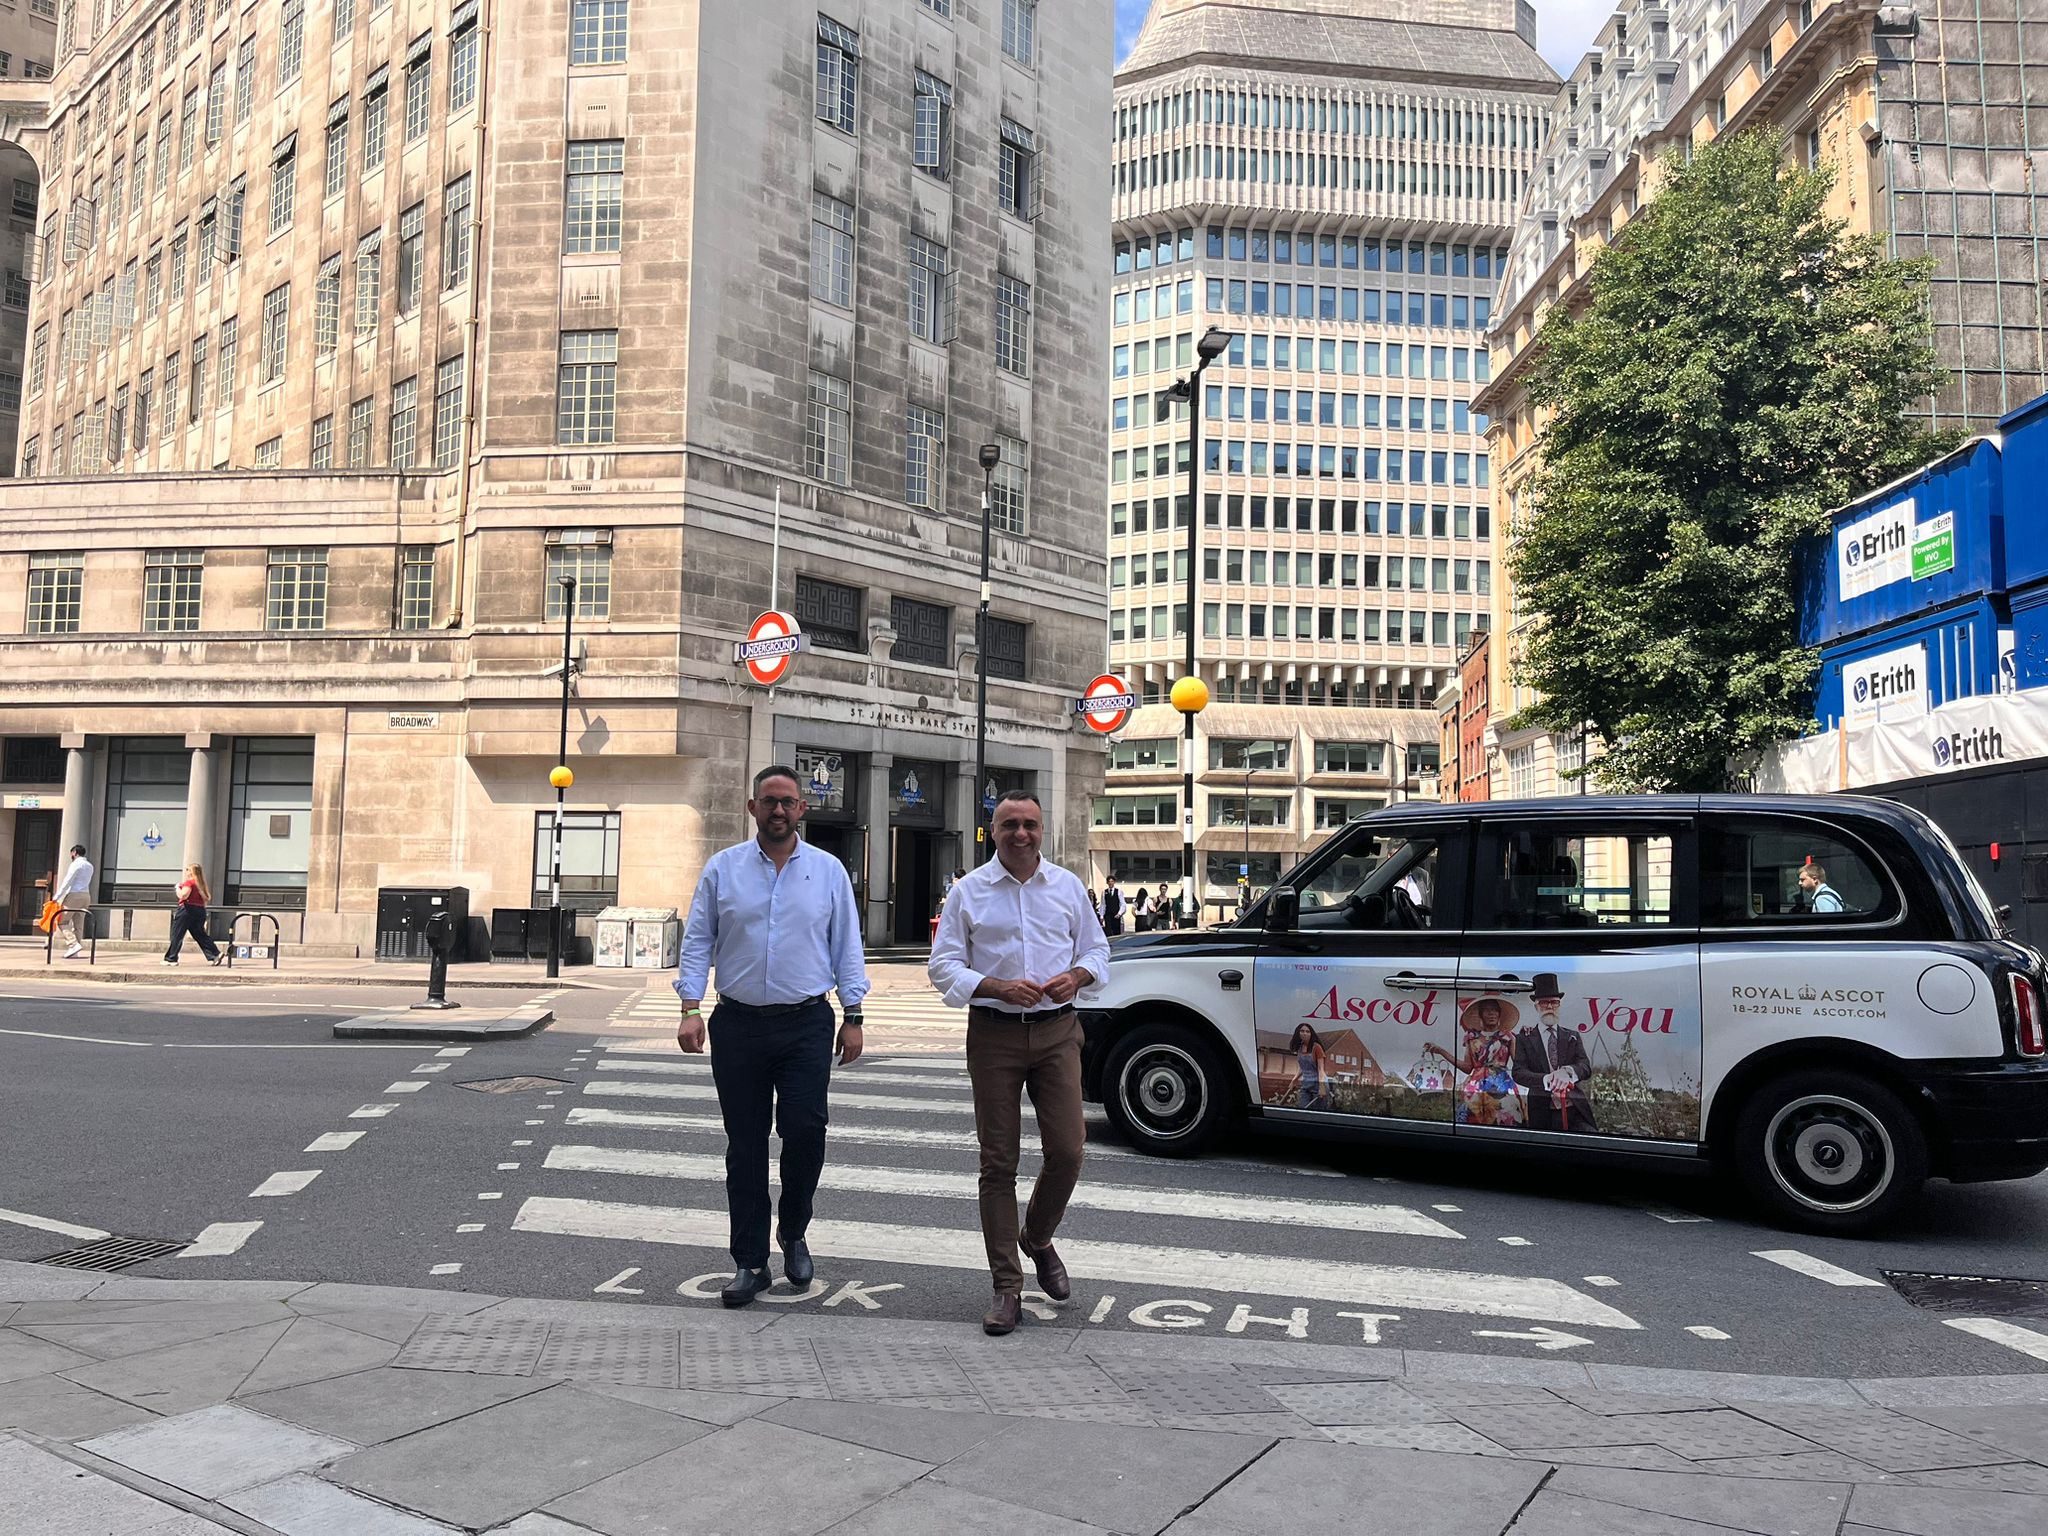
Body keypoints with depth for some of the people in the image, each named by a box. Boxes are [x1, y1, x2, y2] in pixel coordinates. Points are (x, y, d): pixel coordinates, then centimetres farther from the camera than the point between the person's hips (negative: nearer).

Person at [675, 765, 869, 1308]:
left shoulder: (828, 871, 6)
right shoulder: (722, 868, 6)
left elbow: (846, 948, 8)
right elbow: (697, 942, 6)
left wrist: (853, 1017, 3)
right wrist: (691, 1009, -5)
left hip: (806, 1024, 0)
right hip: (738, 1024, 1)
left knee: (805, 1130, -10)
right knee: (745, 1145, 5)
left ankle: (793, 1233, 17)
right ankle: (750, 1263, 16)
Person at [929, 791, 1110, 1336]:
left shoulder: (1068, 886, 10)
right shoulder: (969, 891, 3)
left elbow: (1097, 950, 17)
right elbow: (943, 966, 1)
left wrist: (1077, 975, -6)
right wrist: (1000, 987, -15)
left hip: (1057, 1030, 2)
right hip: (994, 1032, -1)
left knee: (1067, 1151, -3)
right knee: (998, 1162, 1)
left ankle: (1039, 1240, 28)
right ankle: (1007, 1288, 10)